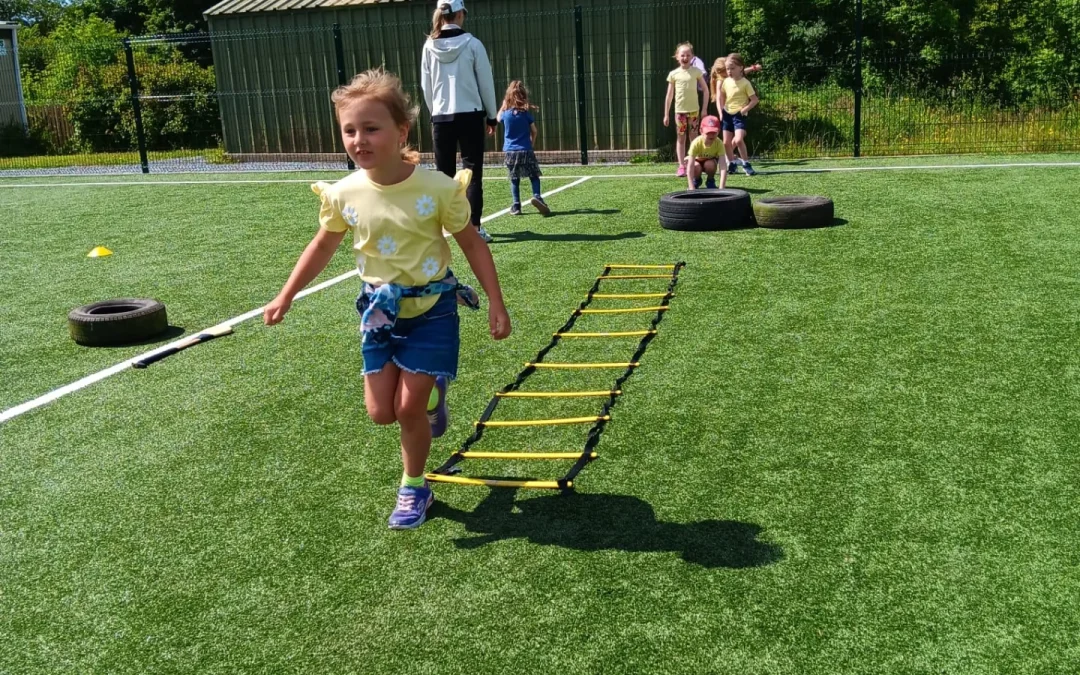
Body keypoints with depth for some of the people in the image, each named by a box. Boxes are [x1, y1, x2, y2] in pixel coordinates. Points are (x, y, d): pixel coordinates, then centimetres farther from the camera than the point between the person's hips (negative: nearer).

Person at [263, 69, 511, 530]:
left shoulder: (438, 189, -19)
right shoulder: (344, 195, -10)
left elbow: (472, 244, -6)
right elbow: (323, 246, 9)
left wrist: (495, 303, -7)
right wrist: (286, 296, 8)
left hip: (431, 307, -3)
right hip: (380, 309, 4)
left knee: (409, 409, -3)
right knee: (381, 412, 3)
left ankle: (414, 488, 23)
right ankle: (430, 393, 38)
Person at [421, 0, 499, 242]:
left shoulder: (430, 46, 2)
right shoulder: (472, 44, -6)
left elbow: (426, 86, 7)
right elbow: (486, 83, -1)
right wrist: (492, 116, 8)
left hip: (441, 117, 3)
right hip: (470, 115, -3)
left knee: (444, 174, 9)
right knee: (473, 173, -1)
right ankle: (474, 229, -5)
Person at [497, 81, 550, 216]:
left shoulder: (505, 112, -2)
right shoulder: (526, 112, -4)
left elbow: (498, 118, 22)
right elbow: (534, 131, 3)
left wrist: (504, 105, 19)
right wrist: (532, 142, 19)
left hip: (510, 151, 2)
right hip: (526, 150, -1)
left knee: (514, 180, 8)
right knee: (534, 176, 6)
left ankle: (516, 205, 3)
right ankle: (536, 196, -16)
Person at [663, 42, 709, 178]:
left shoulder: (696, 71, 1)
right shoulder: (673, 74, 2)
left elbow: (706, 90, 5)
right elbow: (669, 95, 6)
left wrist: (704, 109, 0)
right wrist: (666, 114, 5)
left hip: (694, 110, 0)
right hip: (679, 110, 0)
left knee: (694, 138, 4)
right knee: (680, 138, 3)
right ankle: (681, 166, 5)